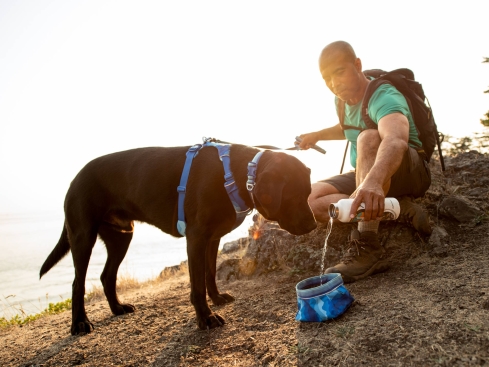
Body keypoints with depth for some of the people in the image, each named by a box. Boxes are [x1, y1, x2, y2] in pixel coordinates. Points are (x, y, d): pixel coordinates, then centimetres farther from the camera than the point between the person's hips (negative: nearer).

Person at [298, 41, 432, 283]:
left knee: (369, 138, -39)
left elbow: (396, 139, -47)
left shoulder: (384, 98, -23)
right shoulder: (342, 101, 3)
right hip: (367, 177, 8)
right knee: (312, 200, -16)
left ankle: (367, 248, -43)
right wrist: (317, 135, 15)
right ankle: (400, 207, -18)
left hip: (410, 173, -7)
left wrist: (373, 180, -66)